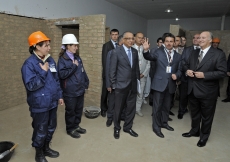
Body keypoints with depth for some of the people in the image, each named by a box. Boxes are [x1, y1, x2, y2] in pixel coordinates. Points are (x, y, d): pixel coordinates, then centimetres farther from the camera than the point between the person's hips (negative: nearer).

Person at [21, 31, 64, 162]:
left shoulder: (50, 60, 5)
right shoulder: (29, 64, -16)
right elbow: (30, 85, -21)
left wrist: (60, 95, 12)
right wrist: (43, 72, -21)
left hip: (52, 102, 7)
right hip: (40, 105, -7)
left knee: (51, 127, 20)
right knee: (40, 131, 10)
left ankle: (46, 148, 43)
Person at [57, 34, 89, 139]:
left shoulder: (77, 58, 9)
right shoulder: (62, 59, -10)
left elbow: (83, 72, 12)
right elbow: (62, 74, -20)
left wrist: (86, 84, 9)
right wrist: (74, 66, -17)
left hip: (80, 89, 6)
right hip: (70, 91, -6)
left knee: (79, 109, 17)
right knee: (70, 111, 9)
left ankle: (76, 126, 36)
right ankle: (70, 129, 28)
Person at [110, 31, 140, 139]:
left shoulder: (135, 52, 8)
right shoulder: (116, 52, -8)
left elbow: (136, 67, 12)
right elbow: (112, 69, -7)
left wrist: (138, 80, 8)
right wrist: (113, 84, -8)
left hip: (133, 85, 5)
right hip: (121, 85, -4)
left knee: (131, 108, 13)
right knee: (118, 108, 10)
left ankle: (128, 127, 33)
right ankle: (117, 128, 31)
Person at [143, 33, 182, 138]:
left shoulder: (178, 56, 9)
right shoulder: (158, 52, -2)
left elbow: (179, 70, 10)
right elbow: (150, 57, -21)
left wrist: (176, 75, -11)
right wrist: (146, 50, -41)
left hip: (170, 84, 4)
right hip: (159, 83, -4)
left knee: (166, 106, 19)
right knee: (157, 106, 4)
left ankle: (164, 123, 38)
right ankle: (156, 127, 19)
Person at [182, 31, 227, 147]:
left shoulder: (218, 54, -10)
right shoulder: (194, 53, 9)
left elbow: (222, 72, -15)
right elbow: (186, 65, 16)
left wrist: (204, 75, -23)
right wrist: (187, 70, -7)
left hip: (207, 91, -5)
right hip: (193, 90, 6)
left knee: (206, 116, 12)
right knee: (194, 113, 21)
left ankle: (204, 136, 32)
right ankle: (194, 131, 42)